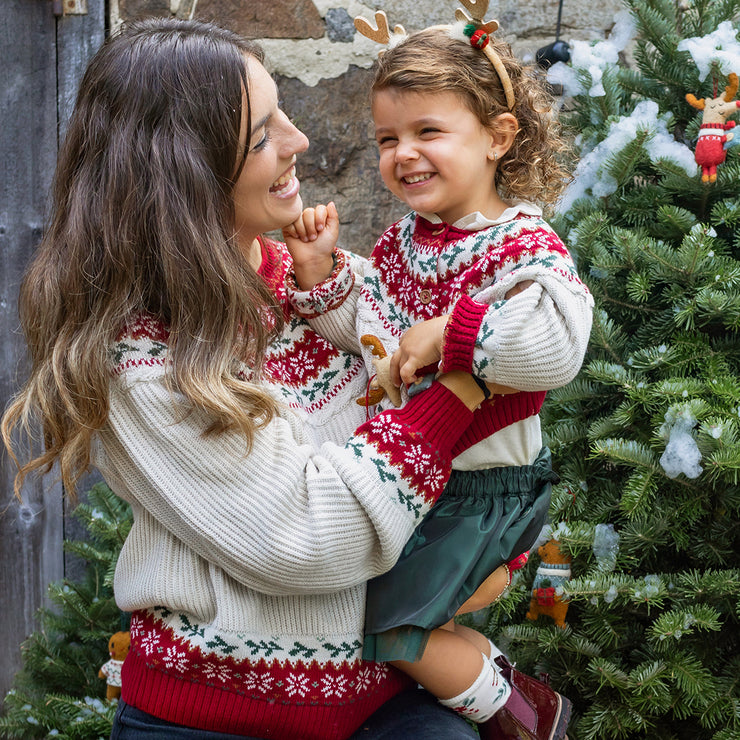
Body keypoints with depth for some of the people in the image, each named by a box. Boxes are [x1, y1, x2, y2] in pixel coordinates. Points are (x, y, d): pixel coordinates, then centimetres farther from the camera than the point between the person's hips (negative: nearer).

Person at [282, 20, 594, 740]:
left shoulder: (523, 248, -24)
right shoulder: (402, 239, 1)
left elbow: (556, 345, -42)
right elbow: (364, 333, 6)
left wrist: (446, 333, -36)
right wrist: (322, 274, -10)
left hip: (478, 481, -8)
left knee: (389, 625, -3)